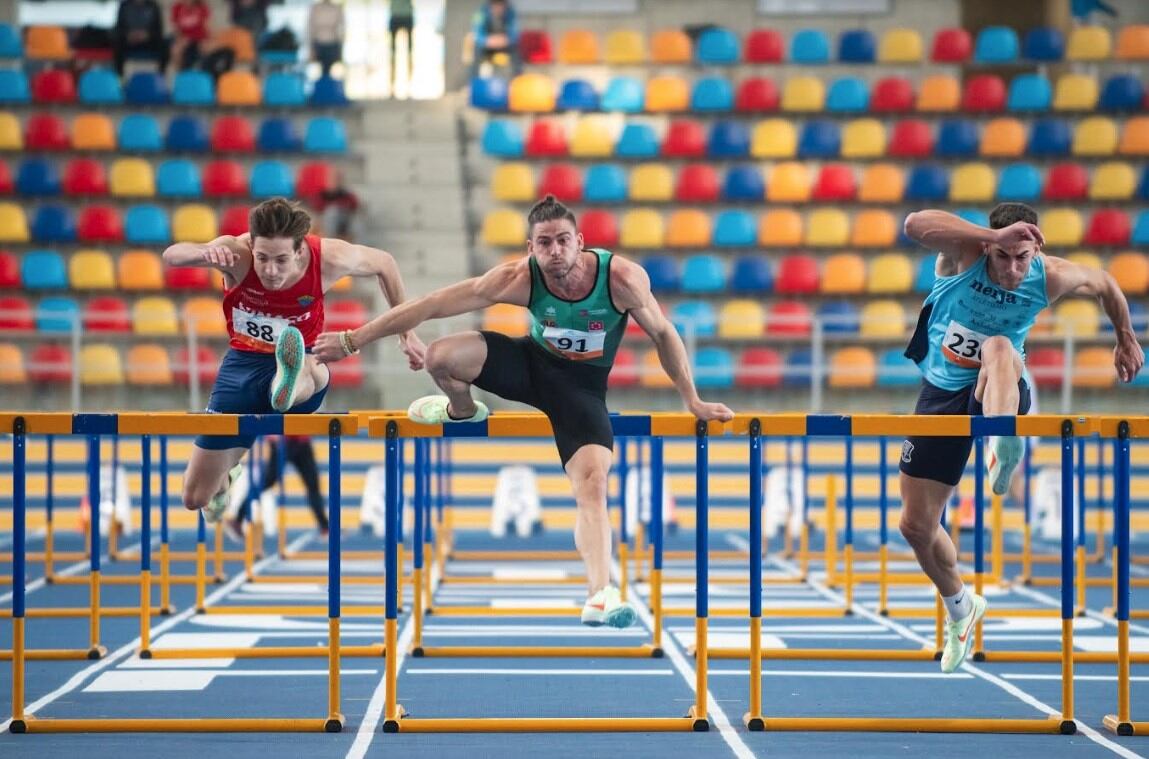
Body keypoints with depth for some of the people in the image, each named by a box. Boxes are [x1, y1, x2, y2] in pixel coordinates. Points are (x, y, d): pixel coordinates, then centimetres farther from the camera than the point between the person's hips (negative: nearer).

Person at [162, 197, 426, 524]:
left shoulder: (327, 259, -20)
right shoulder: (237, 253, -24)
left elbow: (384, 264, -1)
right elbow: (171, 255, -38)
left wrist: (406, 334, 4)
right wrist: (205, 254, -61)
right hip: (243, 362, 1)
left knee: (315, 372, -41)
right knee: (196, 498, 7)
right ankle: (226, 476, 40)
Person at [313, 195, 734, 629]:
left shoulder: (622, 278, -27)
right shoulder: (519, 279, -26)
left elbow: (663, 335, -9)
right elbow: (431, 305, -23)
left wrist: (693, 402, -5)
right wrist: (354, 340, -22)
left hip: (583, 385, -1)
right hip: (531, 363, 1)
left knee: (593, 487, -21)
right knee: (440, 356, -24)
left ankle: (600, 597, -25)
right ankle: (463, 412, 12)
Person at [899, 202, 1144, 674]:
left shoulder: (1051, 278, -14)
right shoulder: (965, 253, -20)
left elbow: (1106, 285, 9)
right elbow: (915, 224, -43)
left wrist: (1126, 340, 21)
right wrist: (994, 236, -53)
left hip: (1000, 388, -2)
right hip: (943, 391, 2)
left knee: (998, 347, -39)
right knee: (915, 525, 4)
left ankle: (1003, 447, -70)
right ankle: (960, 606, 34)